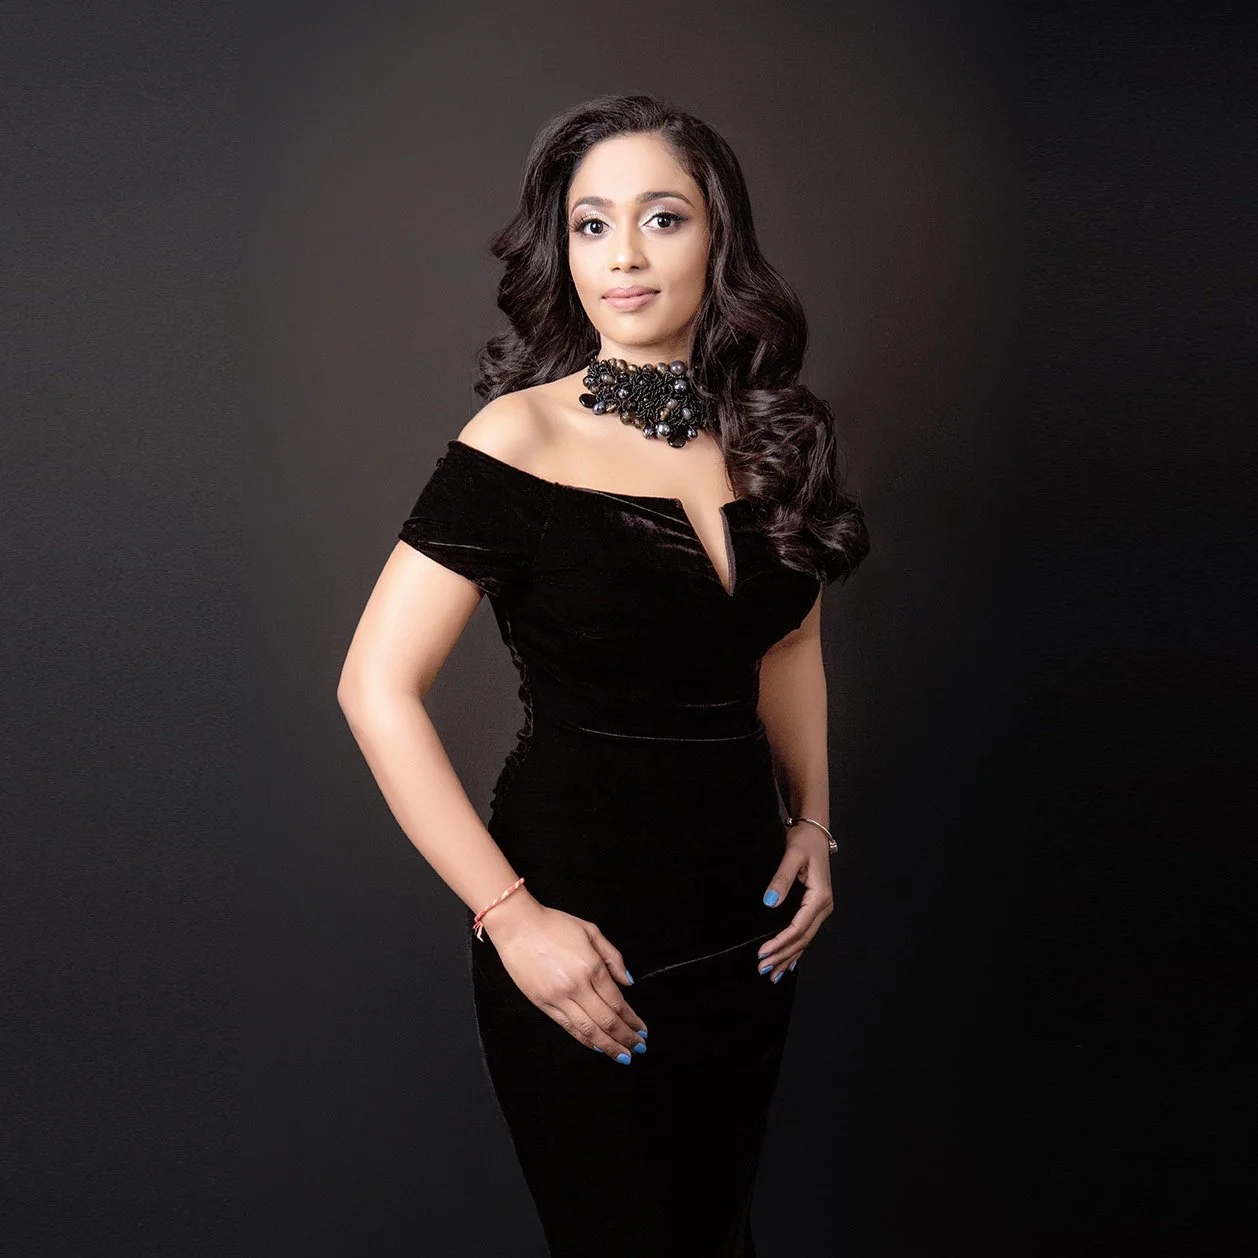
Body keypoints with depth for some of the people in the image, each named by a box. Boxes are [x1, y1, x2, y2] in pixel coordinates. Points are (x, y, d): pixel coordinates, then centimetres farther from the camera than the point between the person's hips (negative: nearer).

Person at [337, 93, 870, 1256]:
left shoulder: (773, 434, 1)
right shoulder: (522, 440, -15)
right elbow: (377, 687, -16)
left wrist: (813, 823, 5)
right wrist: (509, 915, -17)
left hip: (746, 923, 5)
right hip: (581, 939, -5)